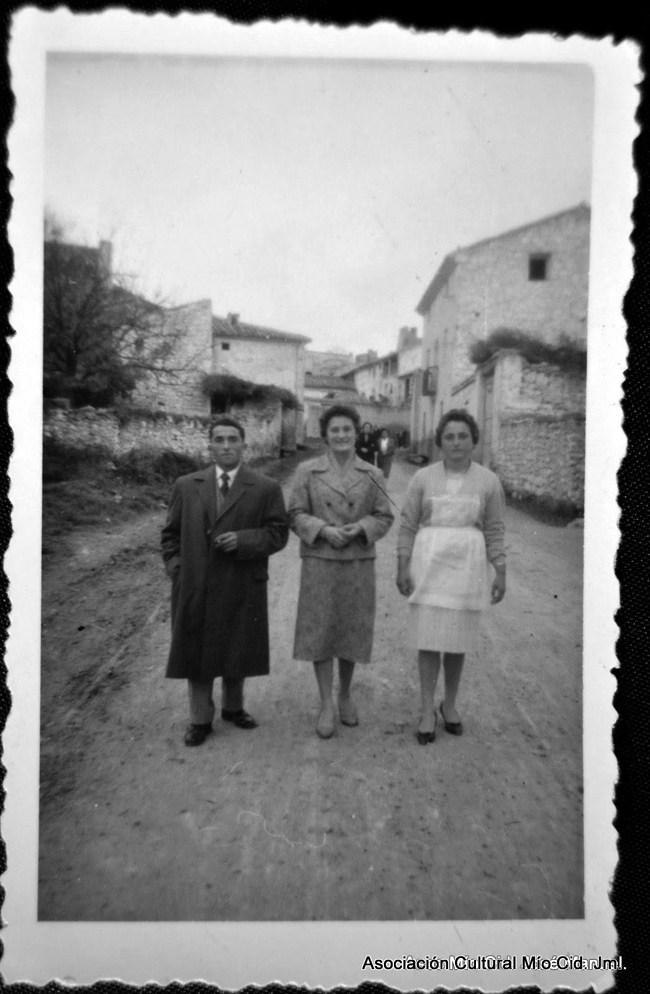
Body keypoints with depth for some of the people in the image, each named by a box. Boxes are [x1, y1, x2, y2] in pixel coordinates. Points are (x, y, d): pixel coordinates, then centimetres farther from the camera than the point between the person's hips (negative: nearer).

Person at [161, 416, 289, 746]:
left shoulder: (266, 489, 0)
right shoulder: (186, 486, 6)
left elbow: (278, 533, -2)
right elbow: (171, 534, 11)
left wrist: (243, 540, -17)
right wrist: (177, 568, -2)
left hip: (242, 589, -1)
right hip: (194, 588, 1)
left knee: (238, 652, 13)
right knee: (196, 653, 9)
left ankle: (233, 707, 37)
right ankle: (200, 718, 26)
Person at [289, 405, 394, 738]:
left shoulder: (371, 474, 4)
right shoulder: (308, 471, 1)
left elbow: (384, 517, 4)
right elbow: (296, 515, -1)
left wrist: (360, 528, -14)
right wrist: (323, 530, -16)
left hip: (358, 563, 1)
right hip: (319, 563, -1)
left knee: (352, 630, 9)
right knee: (319, 631, 2)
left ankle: (345, 694, 31)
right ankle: (326, 705, 14)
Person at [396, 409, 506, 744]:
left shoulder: (488, 481, 0)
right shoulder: (423, 477, -1)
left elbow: (494, 531, 4)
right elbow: (407, 525, 1)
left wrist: (501, 573, 1)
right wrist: (402, 567, -4)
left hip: (467, 566, 1)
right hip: (428, 563, 0)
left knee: (457, 639, 11)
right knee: (428, 638, 3)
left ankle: (450, 704, 31)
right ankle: (427, 711, 15)